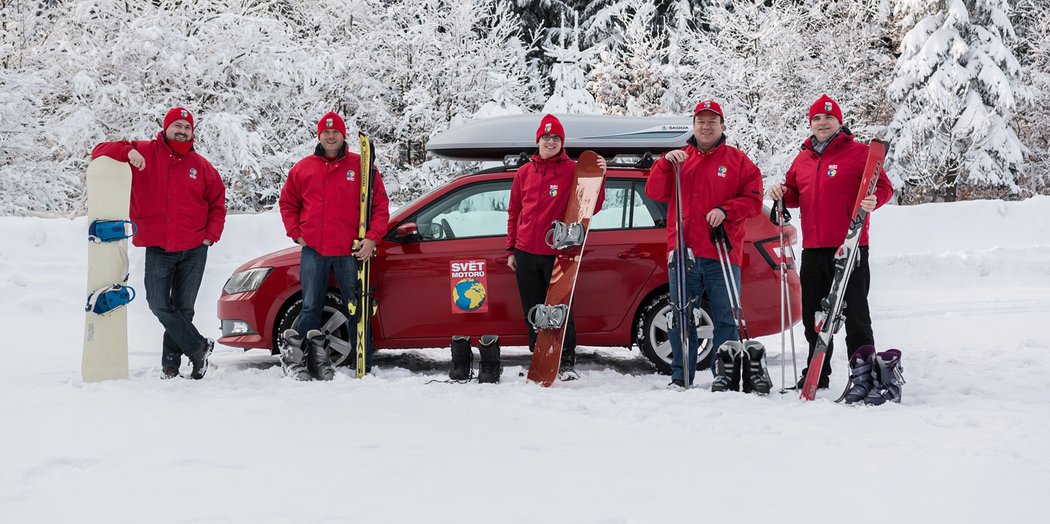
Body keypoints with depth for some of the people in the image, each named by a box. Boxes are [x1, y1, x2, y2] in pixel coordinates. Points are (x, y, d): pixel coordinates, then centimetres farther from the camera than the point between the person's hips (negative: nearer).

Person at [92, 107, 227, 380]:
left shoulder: (200, 165, 6)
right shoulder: (145, 153, 1)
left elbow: (217, 201, 14)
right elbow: (100, 152, -4)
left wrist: (211, 235, 2)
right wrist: (129, 152, -22)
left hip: (194, 250, 1)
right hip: (157, 250, -1)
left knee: (183, 308, 5)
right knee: (160, 306, -9)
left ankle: (171, 361, 17)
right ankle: (199, 347, 6)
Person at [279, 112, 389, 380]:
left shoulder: (361, 166, 2)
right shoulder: (303, 169, 9)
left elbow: (380, 204, 2)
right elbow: (287, 203, 18)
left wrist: (372, 238, -9)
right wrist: (296, 233, 6)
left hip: (350, 251, -2)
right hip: (313, 251, 2)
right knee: (310, 308, 2)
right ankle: (314, 358, 10)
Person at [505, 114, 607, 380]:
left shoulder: (573, 170, 0)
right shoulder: (525, 172, 10)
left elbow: (591, 208, -5)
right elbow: (514, 213, 15)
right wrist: (511, 249, 12)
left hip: (558, 253, -3)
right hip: (526, 254, 4)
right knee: (533, 311, 9)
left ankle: (567, 362, 8)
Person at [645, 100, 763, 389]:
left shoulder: (738, 161, 8)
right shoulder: (679, 158, 14)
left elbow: (753, 199, 3)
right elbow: (655, 193, 5)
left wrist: (726, 210, -13)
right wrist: (665, 163, -10)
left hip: (722, 255, -2)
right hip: (683, 254, 2)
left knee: (725, 319, 0)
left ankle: (725, 376, 7)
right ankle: (681, 377, 12)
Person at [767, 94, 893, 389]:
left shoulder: (858, 152, -1)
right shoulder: (803, 159, 17)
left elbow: (883, 187, -4)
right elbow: (795, 195, 25)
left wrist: (874, 201, -25)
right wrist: (783, 193, 3)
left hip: (849, 247, -6)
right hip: (812, 250, 6)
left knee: (855, 315, -4)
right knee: (813, 316, 12)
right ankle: (816, 376, 22)